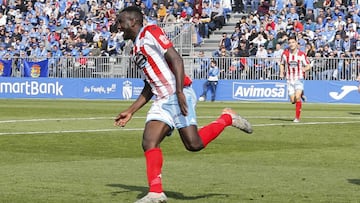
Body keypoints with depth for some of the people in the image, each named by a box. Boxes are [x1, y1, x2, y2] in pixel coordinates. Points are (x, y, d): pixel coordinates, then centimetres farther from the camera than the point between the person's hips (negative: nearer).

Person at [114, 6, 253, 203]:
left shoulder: (150, 32, -4)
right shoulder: (136, 51, 22)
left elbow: (176, 59, -14)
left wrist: (179, 92, -23)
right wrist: (130, 111, 22)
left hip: (178, 95, -8)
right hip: (161, 101, 8)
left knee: (193, 144, -14)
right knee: (149, 142, -9)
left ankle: (227, 118, 9)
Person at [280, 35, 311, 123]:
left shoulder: (302, 54, -6)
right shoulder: (285, 53, 0)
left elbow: (308, 66, 3)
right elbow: (282, 64, 17)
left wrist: (305, 69, -20)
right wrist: (281, 73, 1)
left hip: (299, 79, -3)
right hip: (289, 80, 3)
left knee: (297, 97, -21)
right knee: (292, 100, -1)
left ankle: (297, 117, -11)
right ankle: (301, 95, 36)